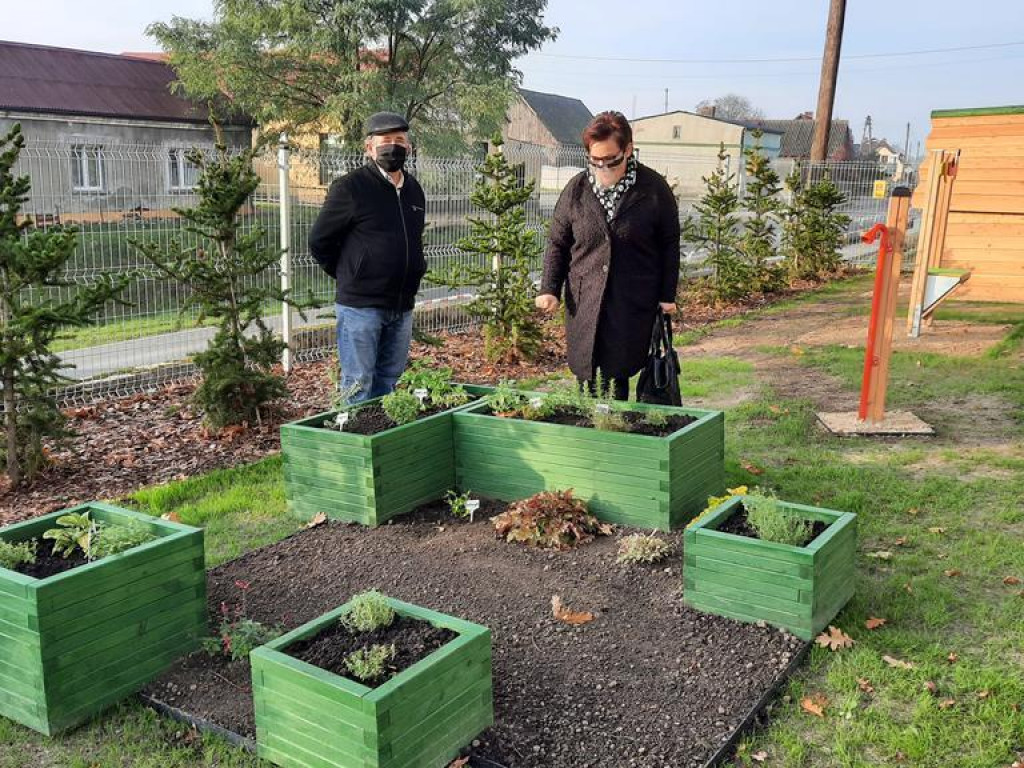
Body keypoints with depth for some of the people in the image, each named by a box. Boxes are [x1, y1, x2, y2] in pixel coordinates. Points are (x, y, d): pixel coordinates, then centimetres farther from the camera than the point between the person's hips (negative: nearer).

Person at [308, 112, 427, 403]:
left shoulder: (414, 190, 13)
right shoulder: (350, 187, -8)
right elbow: (319, 241, -3)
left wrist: (413, 274, 14)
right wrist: (348, 277, 3)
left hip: (402, 307, 6)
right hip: (360, 306, -6)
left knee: (388, 384, 13)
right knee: (358, 386, -2)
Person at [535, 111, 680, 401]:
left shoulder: (654, 188, -2)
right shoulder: (576, 189, 4)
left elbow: (669, 244, 5)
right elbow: (557, 243, 11)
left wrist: (667, 295, 3)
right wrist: (549, 288, 0)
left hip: (633, 304, -2)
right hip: (583, 303, 2)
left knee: (618, 376, -2)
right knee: (586, 378, 3)